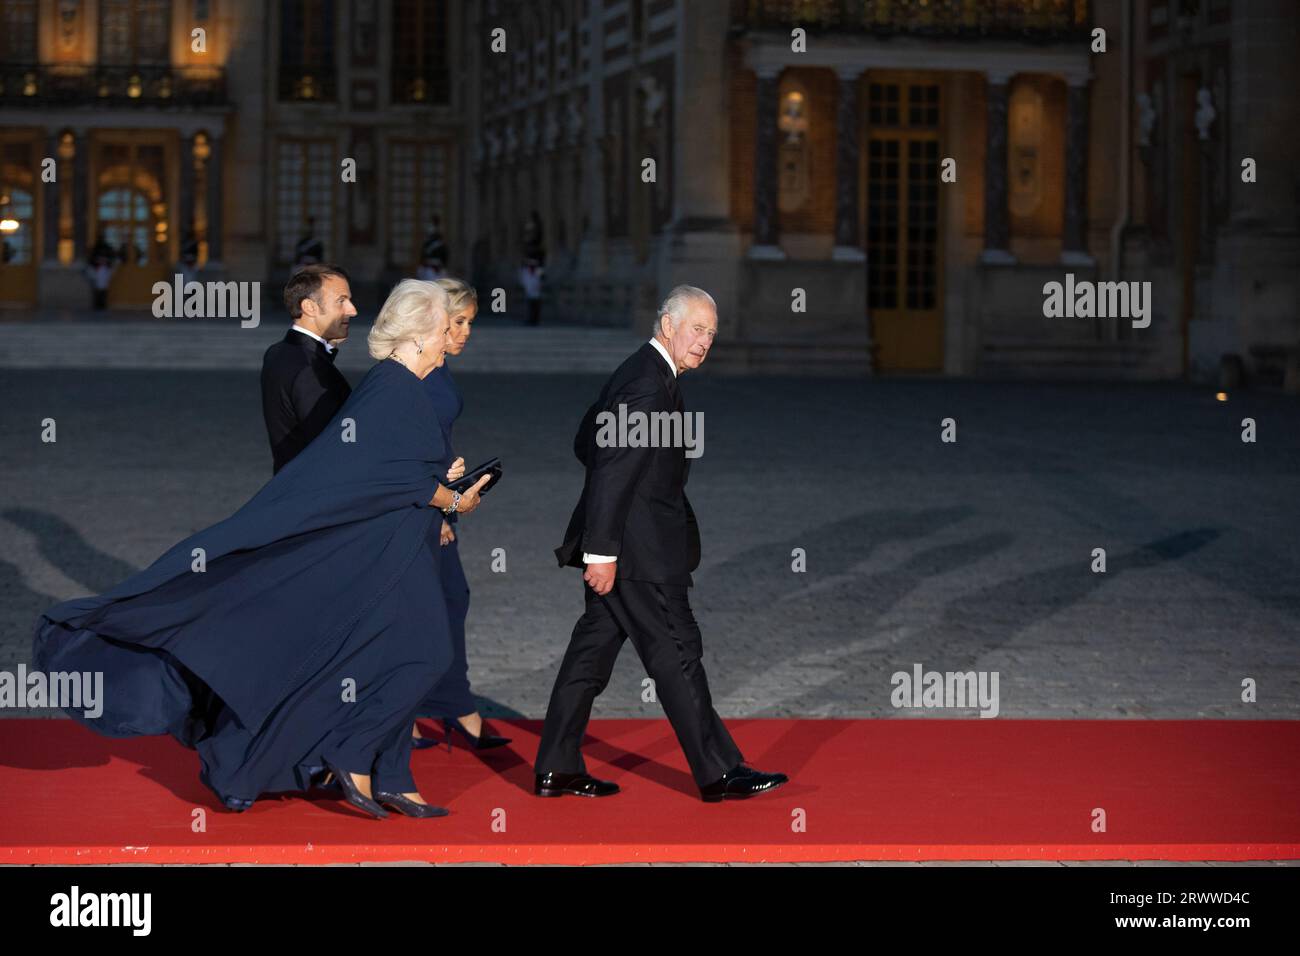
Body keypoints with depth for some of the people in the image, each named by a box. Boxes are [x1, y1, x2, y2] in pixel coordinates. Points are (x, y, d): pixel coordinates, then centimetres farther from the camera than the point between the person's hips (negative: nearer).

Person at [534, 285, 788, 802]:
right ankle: (718, 773, 1)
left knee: (593, 646, 11)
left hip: (616, 540, 10)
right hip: (637, 547, -10)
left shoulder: (635, 372, 14)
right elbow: (613, 468, -23)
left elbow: (586, 444, 22)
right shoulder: (652, 383, -18)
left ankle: (556, 769, 14)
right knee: (677, 652, -4)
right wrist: (602, 550, -24)